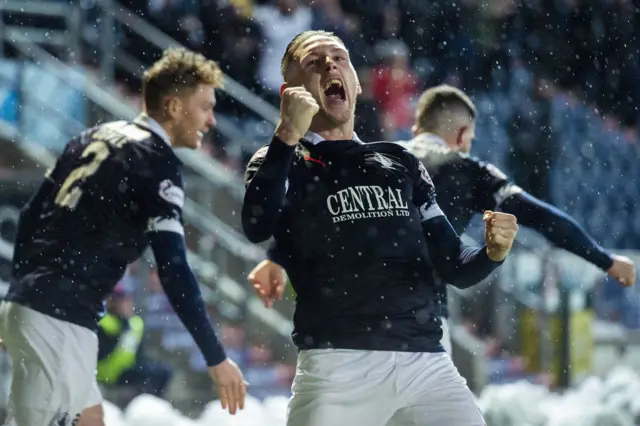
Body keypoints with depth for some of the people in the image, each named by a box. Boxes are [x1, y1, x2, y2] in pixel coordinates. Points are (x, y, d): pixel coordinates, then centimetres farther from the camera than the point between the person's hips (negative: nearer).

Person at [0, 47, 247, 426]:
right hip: (60, 320, -9)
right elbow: (174, 271, -16)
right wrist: (216, 358, -13)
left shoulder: (98, 137, 15)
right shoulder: (159, 163, -9)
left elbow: (31, 216, 18)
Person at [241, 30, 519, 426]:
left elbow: (456, 267, 17)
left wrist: (492, 252, -4)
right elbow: (257, 227, -13)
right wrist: (289, 135, -18)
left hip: (427, 362, 4)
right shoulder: (280, 163, 9)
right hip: (337, 367, -4)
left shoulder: (401, 164, 21)